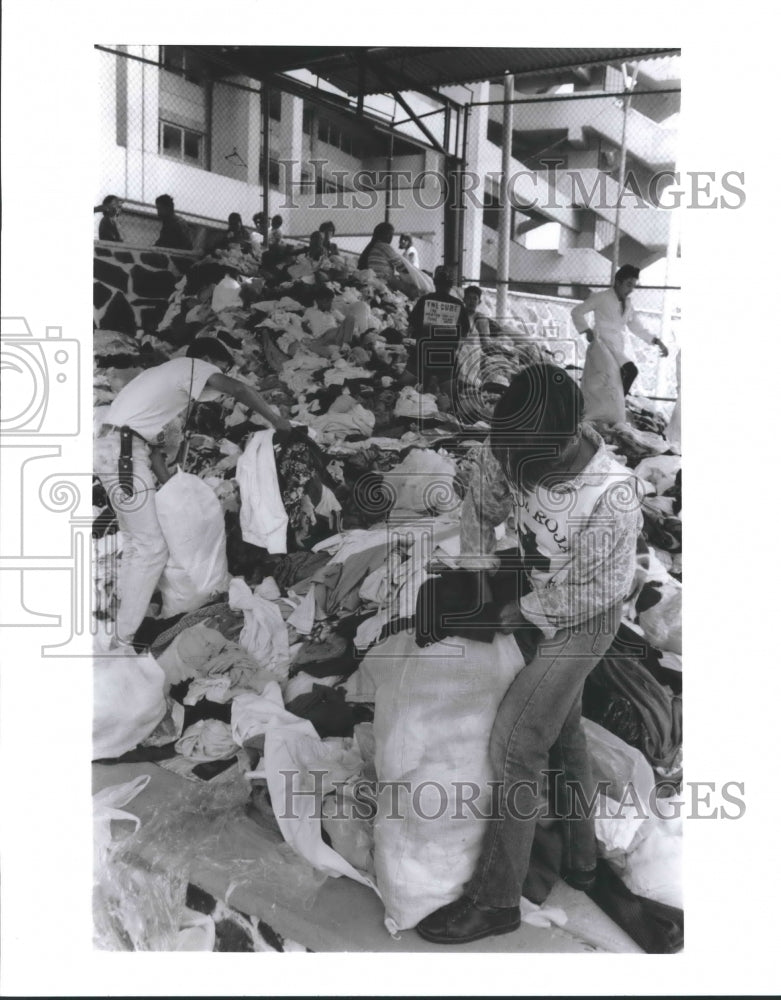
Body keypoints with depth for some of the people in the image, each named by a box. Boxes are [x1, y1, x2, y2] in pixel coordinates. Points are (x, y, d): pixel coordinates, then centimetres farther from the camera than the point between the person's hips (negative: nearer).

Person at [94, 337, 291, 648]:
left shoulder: (167, 376, 28)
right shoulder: (191, 365, 2)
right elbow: (239, 389, -16)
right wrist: (276, 420, -2)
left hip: (117, 451, 10)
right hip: (123, 453, -10)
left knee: (136, 544, 16)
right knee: (151, 549, -8)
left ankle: (122, 627, 22)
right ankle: (123, 640, -4)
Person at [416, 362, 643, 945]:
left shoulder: (613, 498, -35)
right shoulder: (521, 448, -19)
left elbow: (590, 591, -23)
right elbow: (482, 501, 1)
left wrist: (521, 612, -12)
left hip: (581, 621, -7)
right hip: (536, 601, 7)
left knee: (517, 742, -9)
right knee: (562, 728, 20)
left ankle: (495, 899, 6)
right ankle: (581, 856, 41)